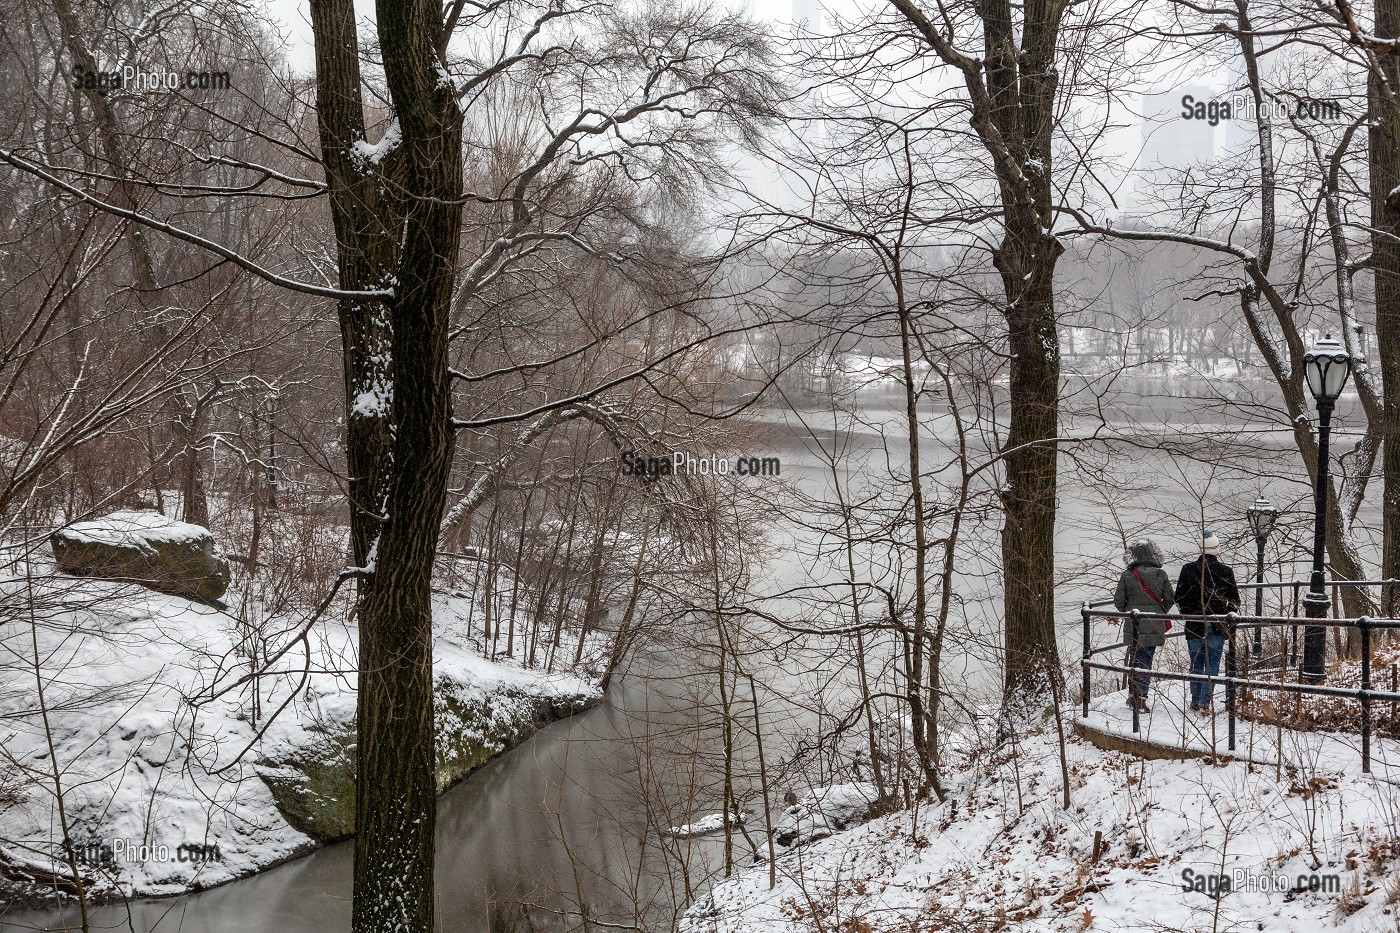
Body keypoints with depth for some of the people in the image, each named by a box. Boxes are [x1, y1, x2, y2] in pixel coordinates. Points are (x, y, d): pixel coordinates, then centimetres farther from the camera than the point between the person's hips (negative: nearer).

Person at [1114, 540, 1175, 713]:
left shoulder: (1126, 575, -6)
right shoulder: (1160, 574, -5)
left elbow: (1119, 600, -2)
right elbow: (1170, 599, 1)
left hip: (1133, 625, 0)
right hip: (1154, 626, 0)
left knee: (1134, 658, 16)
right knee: (1146, 660, 5)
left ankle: (1132, 696, 23)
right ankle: (1141, 697, -2)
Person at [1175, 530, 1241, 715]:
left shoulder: (1188, 569, -4)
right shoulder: (1226, 571, -6)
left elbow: (1179, 597, 3)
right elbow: (1234, 600, 1)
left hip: (1194, 626, 1)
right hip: (1217, 627, -1)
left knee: (1196, 664, 14)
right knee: (1212, 665, 3)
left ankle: (1195, 702, 22)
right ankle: (1205, 703, -5)